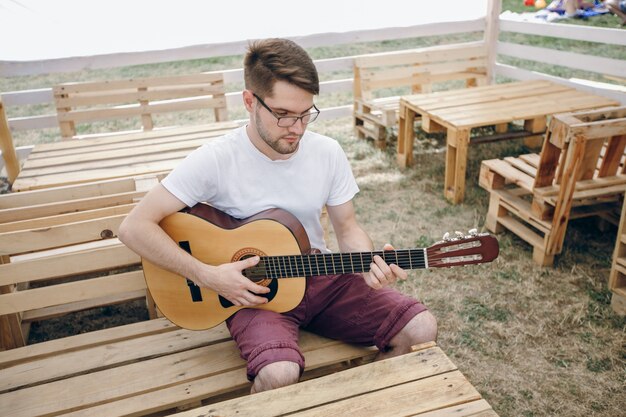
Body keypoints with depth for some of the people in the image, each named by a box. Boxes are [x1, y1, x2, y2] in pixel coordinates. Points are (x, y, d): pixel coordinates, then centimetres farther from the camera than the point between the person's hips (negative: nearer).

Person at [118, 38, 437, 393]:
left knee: (421, 329, -10)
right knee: (279, 374, -34)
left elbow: (347, 227, 6)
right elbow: (134, 228, -15)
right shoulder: (216, 161, -16)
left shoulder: (328, 153, -4)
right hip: (251, 289, -4)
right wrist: (208, 276, -21)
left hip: (320, 278, 5)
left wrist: (369, 263, -16)